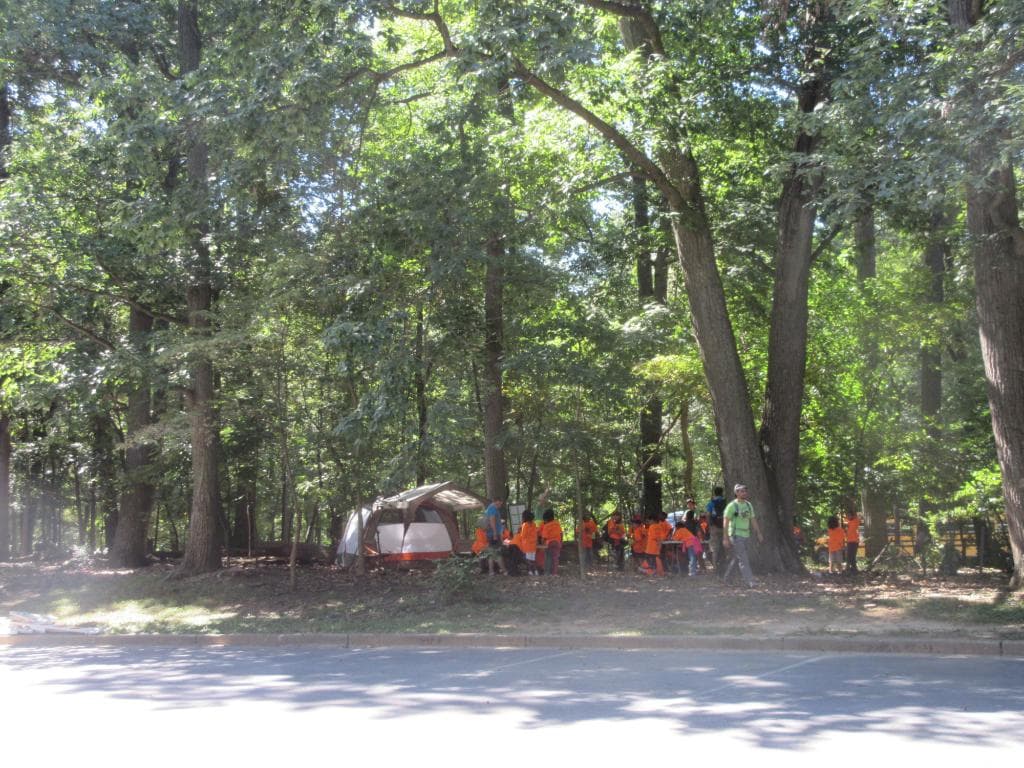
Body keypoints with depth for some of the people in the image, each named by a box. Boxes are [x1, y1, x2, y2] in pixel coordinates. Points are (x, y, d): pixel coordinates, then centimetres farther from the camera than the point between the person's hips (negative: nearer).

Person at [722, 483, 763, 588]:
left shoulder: (748, 505, 11)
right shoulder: (732, 506, -10)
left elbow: (753, 520, 16)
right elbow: (726, 523, -11)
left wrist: (759, 534, 11)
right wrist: (725, 538, -16)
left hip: (746, 536, 7)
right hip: (736, 536, -7)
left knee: (736, 558, 13)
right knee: (743, 559, -10)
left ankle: (725, 577, 26)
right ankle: (750, 581, -12)